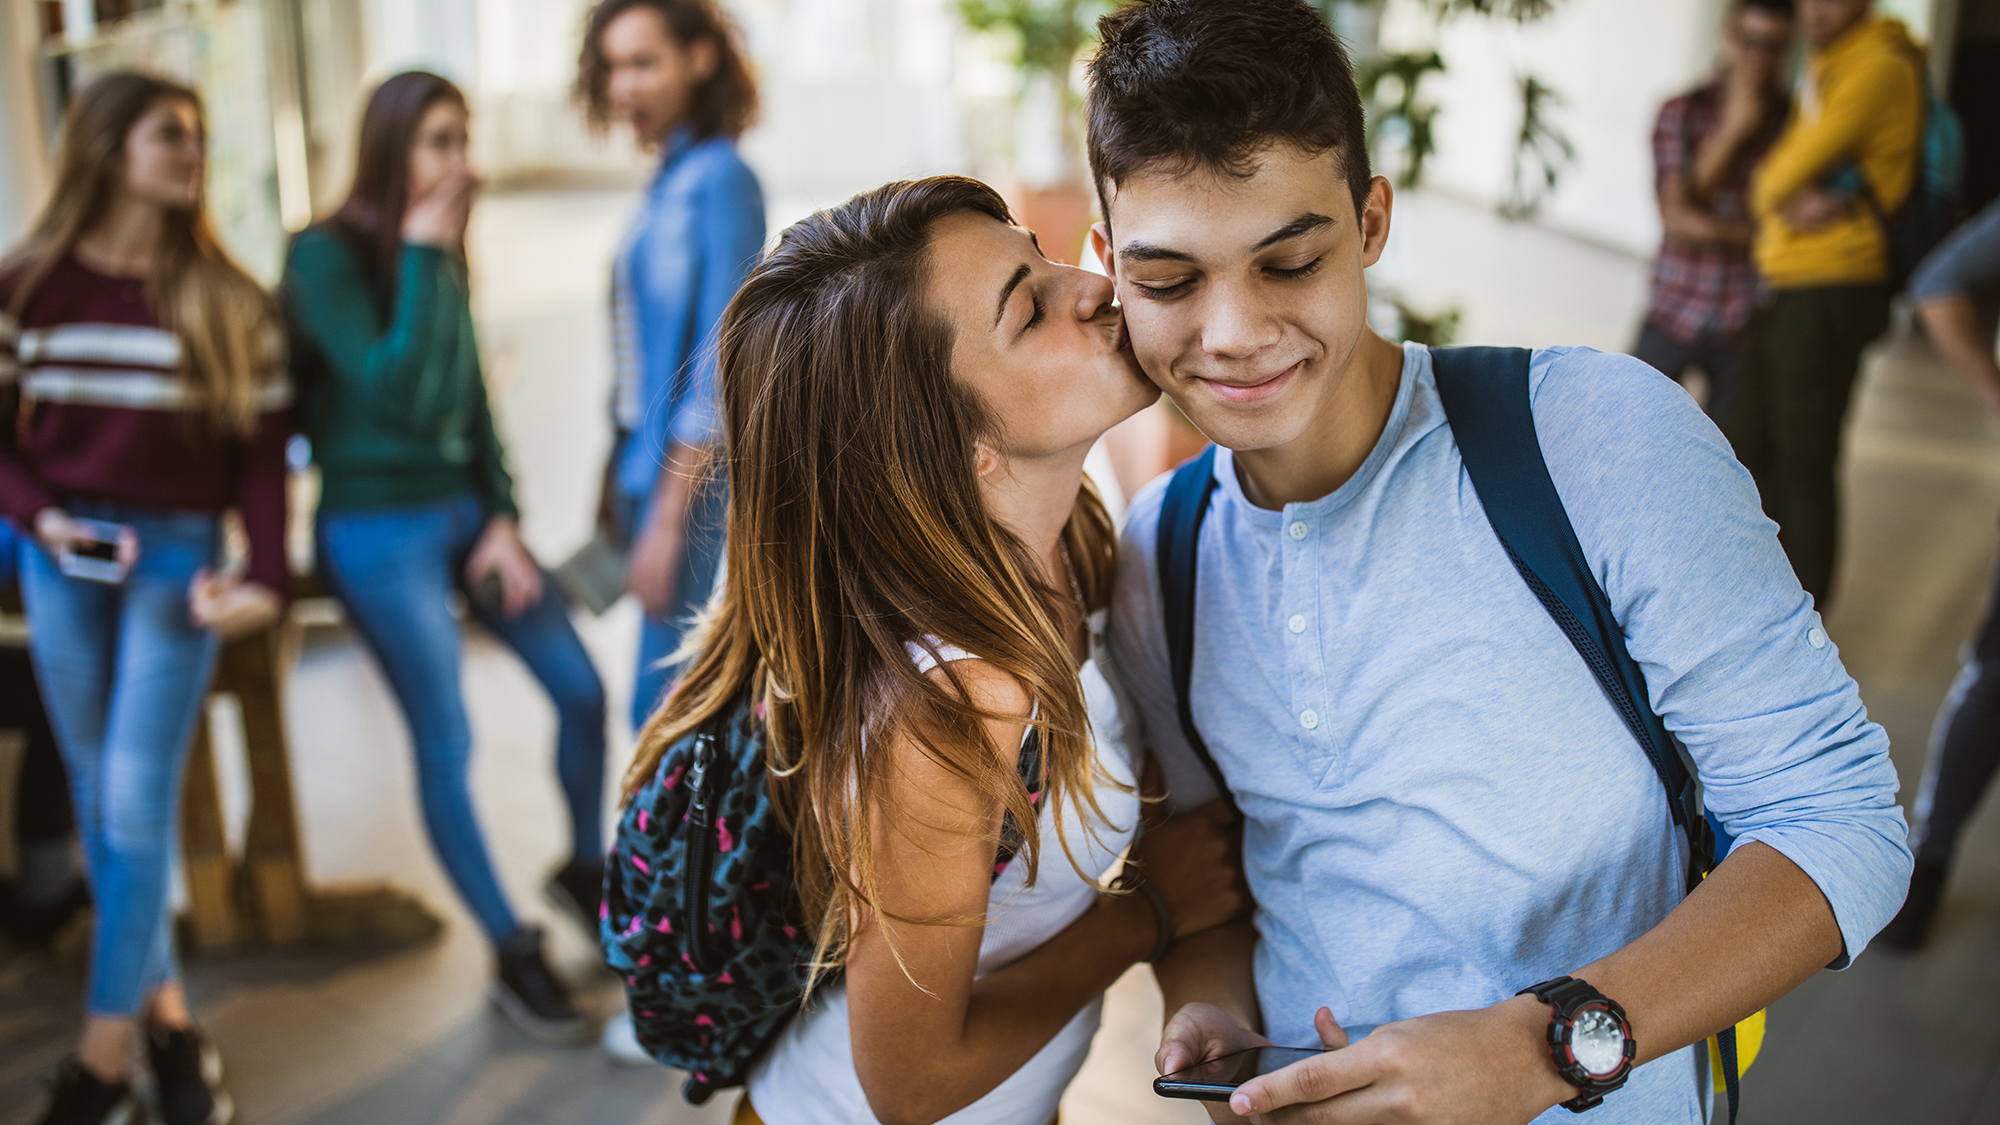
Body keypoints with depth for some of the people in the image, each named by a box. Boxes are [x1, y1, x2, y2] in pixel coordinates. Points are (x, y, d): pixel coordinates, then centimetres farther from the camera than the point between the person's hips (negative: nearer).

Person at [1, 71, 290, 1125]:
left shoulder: (226, 297, 1)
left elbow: (262, 444, 0)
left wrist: (266, 577, -10)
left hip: (179, 557, -2)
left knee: (136, 802, -5)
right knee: (98, 800, 7)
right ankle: (166, 1010, 20)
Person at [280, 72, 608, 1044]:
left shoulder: (441, 255, 7)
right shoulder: (325, 256, -13)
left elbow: (472, 398, 10)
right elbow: (398, 394, -23)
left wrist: (502, 520, 2)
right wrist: (420, 256, -20)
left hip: (465, 509, 7)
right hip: (380, 533, -7)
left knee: (582, 689, 6)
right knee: (446, 745, -3)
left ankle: (585, 868, 31)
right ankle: (513, 957, 12)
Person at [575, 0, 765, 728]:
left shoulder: (720, 179, -13)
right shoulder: (668, 181, 14)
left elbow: (717, 362, -18)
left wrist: (668, 519, -18)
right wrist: (617, 480, 17)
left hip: (690, 476, -9)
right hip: (648, 462, 9)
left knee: (661, 703, -5)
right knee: (677, 694, 15)